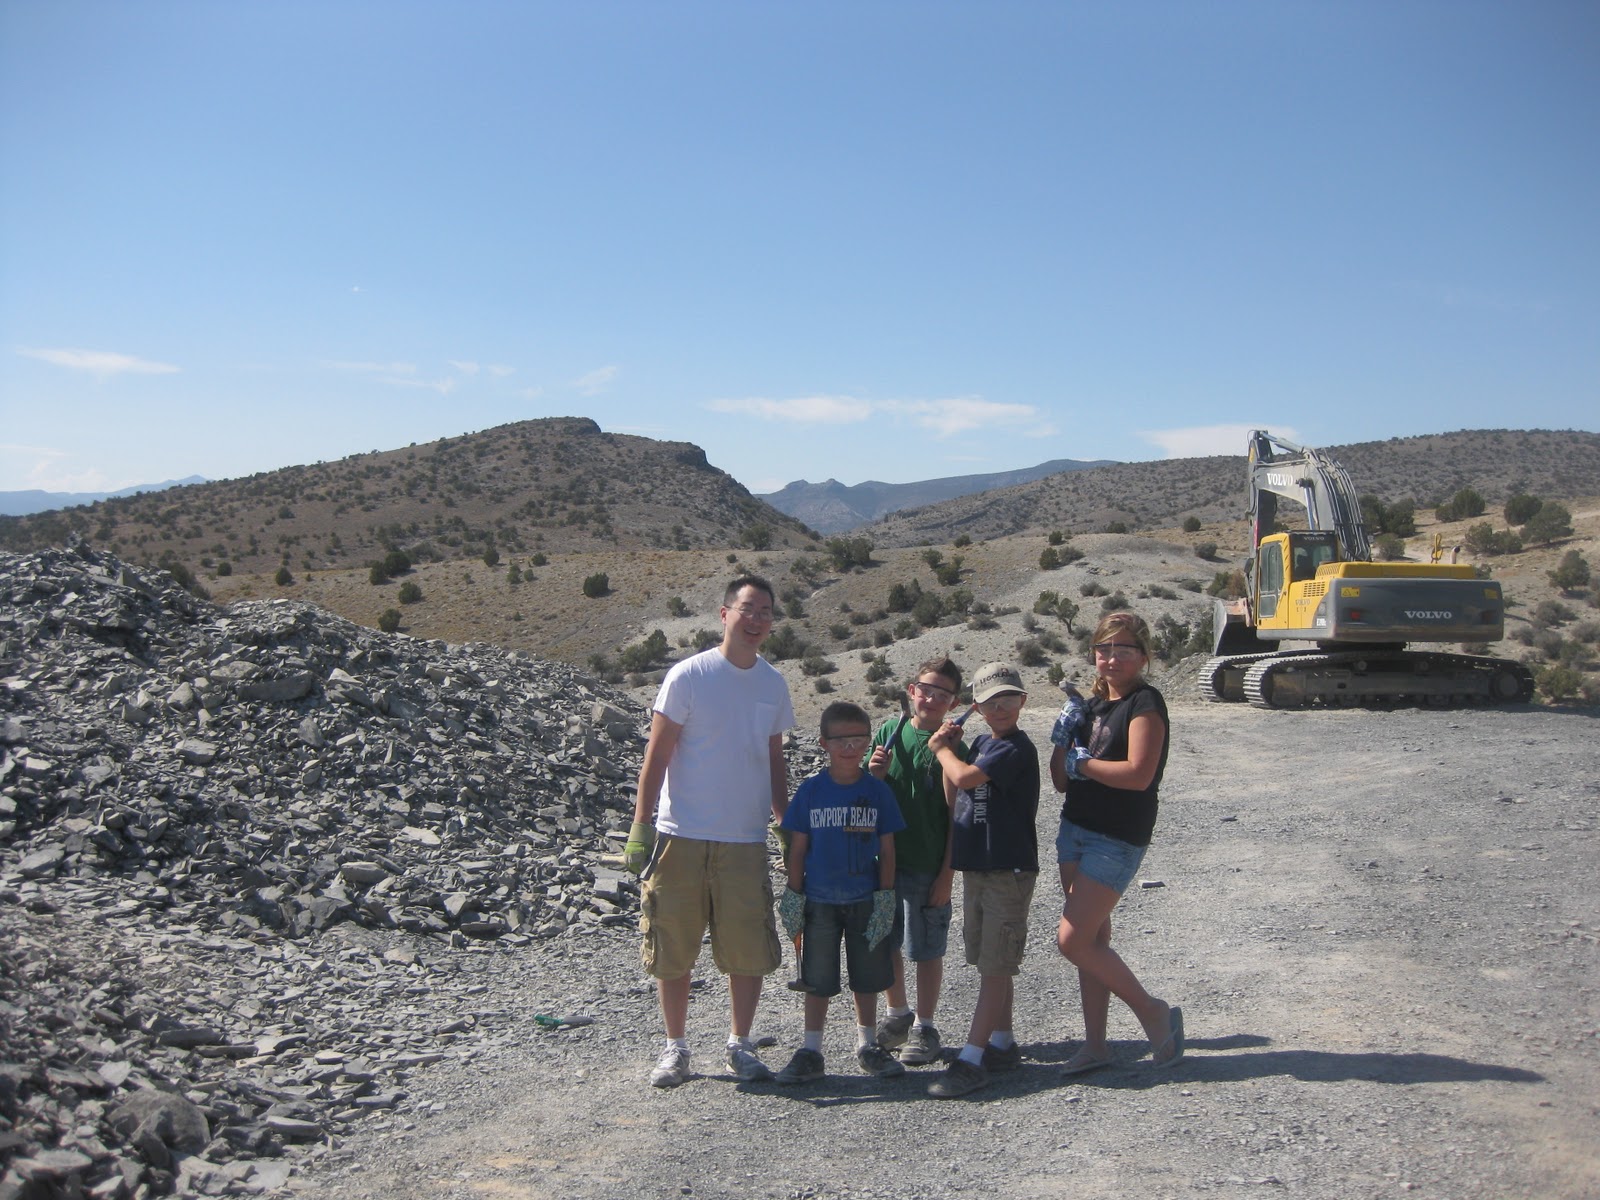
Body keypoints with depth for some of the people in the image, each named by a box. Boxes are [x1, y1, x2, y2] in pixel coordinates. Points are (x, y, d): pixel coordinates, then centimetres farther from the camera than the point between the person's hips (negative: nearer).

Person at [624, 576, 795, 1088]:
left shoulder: (773, 684, 9)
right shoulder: (688, 675, -5)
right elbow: (657, 756, -5)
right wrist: (640, 828, -9)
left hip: (746, 840, 3)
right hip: (682, 835, -3)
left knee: (749, 950, 6)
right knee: (673, 950, 5)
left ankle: (740, 1045, 24)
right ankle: (675, 1047, 22)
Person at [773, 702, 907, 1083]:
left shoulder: (877, 790, -3)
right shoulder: (811, 790, -4)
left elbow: (887, 849, 1)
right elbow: (798, 848, 0)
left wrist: (885, 897, -3)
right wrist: (793, 895, -2)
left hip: (866, 901, 1)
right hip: (819, 901, 0)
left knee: (867, 977, 12)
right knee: (817, 980, 8)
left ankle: (867, 1045, 29)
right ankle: (811, 1051, 19)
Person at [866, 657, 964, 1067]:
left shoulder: (952, 747, -7)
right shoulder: (889, 732, 2)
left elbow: (956, 815, -7)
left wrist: (947, 873, -10)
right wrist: (873, 774, -13)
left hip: (927, 866, -4)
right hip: (884, 859, 4)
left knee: (926, 950, 5)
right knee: (885, 944, 15)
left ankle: (924, 1028, 21)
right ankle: (897, 1015, 34)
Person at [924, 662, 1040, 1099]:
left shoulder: (1016, 748, -15)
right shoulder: (981, 743, 11)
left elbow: (966, 778, -27)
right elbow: (955, 801, 11)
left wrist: (943, 750, -7)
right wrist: (946, 751, -1)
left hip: (1009, 870, -9)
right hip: (976, 867, 9)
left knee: (995, 968, -5)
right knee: (990, 965, 16)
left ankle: (971, 1060, -6)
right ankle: (1002, 1044, 27)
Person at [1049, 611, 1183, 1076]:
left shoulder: (1145, 703, -12)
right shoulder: (1093, 705, 12)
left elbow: (1138, 774, -24)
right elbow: (1062, 780, 11)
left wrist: (1083, 761, -12)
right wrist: (1063, 739, -7)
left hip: (1117, 840, -8)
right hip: (1076, 828, 8)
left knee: (1071, 939, -9)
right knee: (1092, 939, 11)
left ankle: (1154, 1012, 8)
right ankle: (1095, 1044, 20)